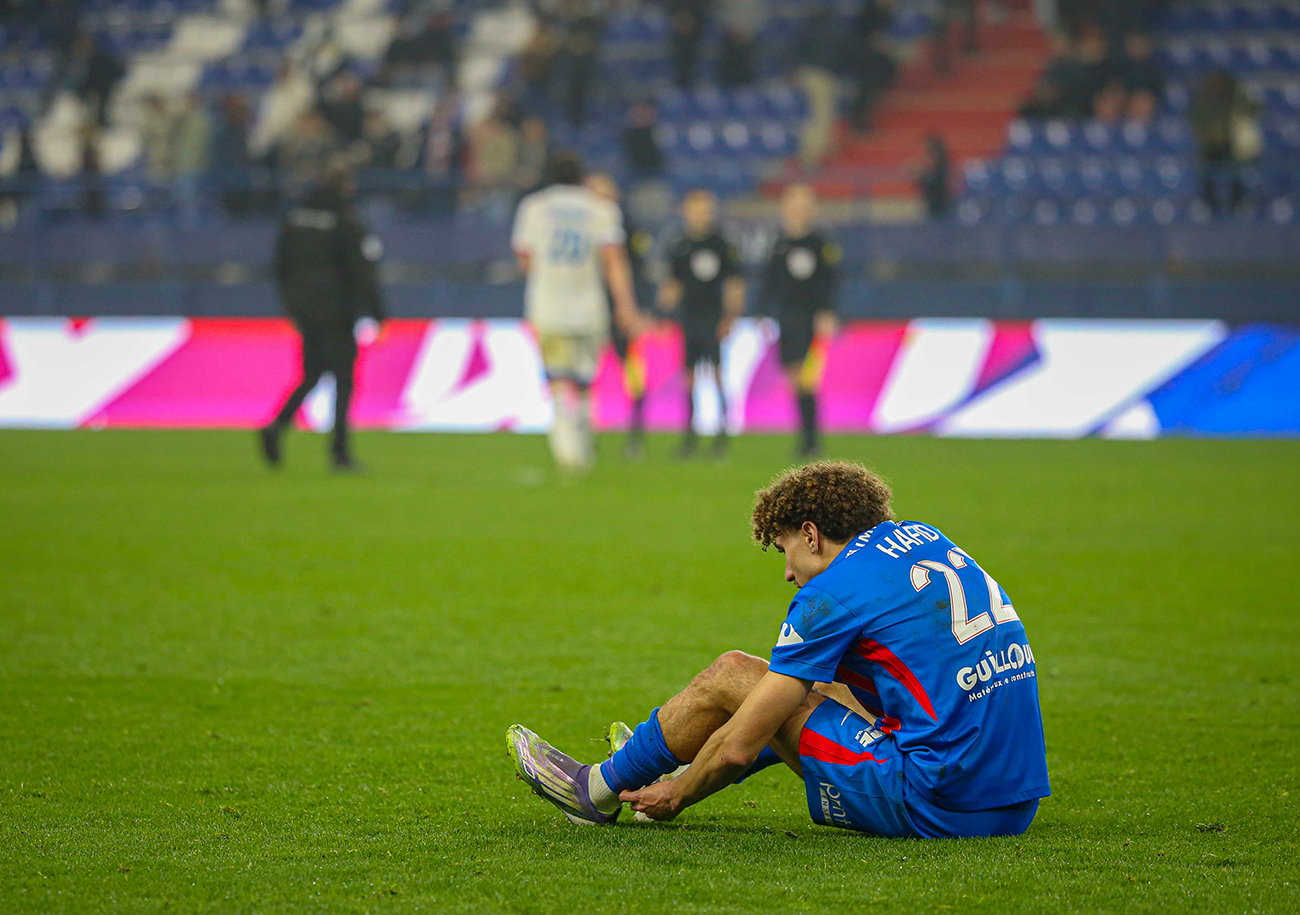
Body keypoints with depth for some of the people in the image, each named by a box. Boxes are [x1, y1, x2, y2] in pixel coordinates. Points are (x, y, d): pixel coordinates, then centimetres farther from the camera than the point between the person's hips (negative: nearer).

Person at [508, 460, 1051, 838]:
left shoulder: (835, 591, -8)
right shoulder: (926, 540, 16)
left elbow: (738, 748, -7)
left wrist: (676, 797, 14)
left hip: (934, 808, -8)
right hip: (1016, 802, 8)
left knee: (729, 677, 6)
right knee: (804, 688, 29)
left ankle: (601, 789, 27)